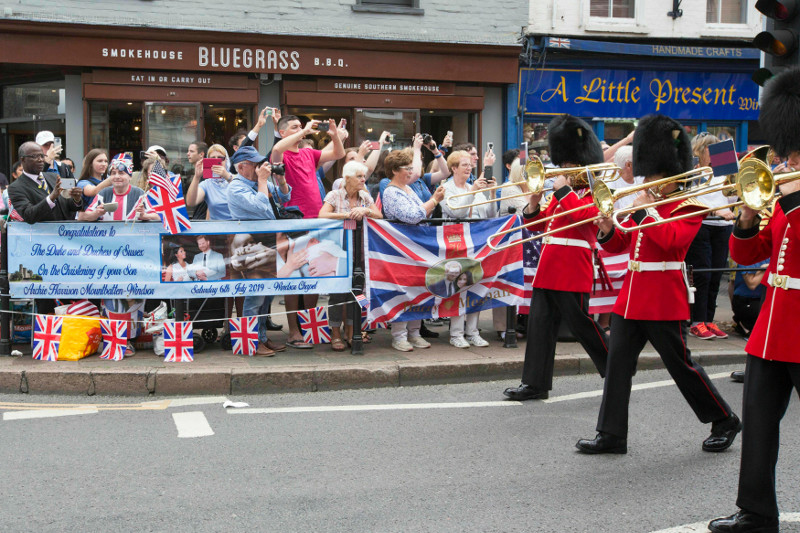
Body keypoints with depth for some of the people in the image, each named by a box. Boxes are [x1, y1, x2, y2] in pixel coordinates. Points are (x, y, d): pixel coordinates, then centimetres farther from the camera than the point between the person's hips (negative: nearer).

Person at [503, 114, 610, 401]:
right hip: (548, 269, 8)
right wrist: (533, 206, -1)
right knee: (540, 324, 4)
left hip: (572, 272, -7)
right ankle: (535, 383, 8)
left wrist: (563, 190, -17)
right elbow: (538, 224, 19)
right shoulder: (561, 193, 19)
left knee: (581, 325, -1)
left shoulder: (594, 192, -2)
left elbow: (587, 216, -23)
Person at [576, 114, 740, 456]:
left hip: (663, 300, -7)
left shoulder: (689, 207, -6)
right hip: (631, 297, 7)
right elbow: (619, 244, 14)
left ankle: (724, 421, 22)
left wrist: (647, 210, -17)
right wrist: (607, 230, -6)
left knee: (681, 365, 3)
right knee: (618, 362, 2)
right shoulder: (644, 205, 15)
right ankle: (611, 436, 7)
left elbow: (672, 238, -24)